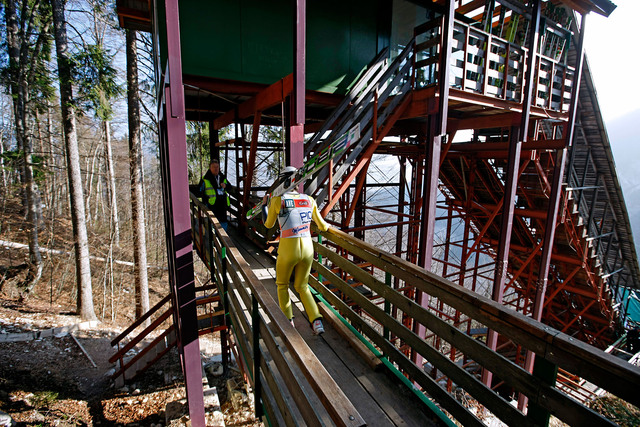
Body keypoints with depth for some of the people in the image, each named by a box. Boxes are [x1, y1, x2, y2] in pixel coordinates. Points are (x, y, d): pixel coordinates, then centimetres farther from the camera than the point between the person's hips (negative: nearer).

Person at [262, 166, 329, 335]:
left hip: (287, 250, -3)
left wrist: (264, 204, 27)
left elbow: (268, 224, 12)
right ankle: (316, 321, 10)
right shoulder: (309, 200, 5)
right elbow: (322, 225, 14)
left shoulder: (277, 200, -5)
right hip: (307, 248, 3)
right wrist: (328, 226, 38)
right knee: (302, 286, 22)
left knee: (282, 285, 24)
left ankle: (288, 321, 26)